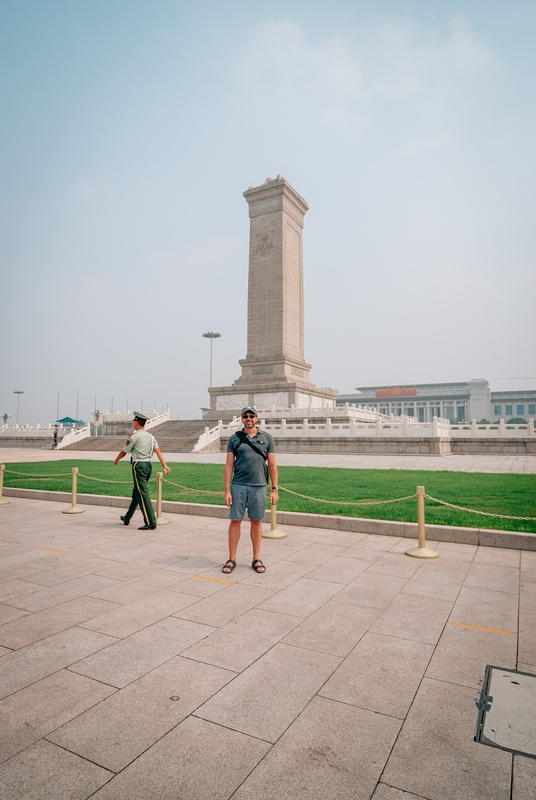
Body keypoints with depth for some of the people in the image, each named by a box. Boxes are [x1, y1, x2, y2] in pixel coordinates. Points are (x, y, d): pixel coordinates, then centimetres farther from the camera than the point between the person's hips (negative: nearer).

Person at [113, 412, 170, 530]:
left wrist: (116, 460, 19)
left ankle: (151, 523, -10)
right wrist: (165, 466, -5)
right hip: (148, 465, 8)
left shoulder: (134, 436, -10)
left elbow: (124, 452, -1)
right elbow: (158, 451, 0)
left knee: (143, 494, -7)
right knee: (136, 492, 20)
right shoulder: (150, 436, 10)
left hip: (139, 466, -8)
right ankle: (127, 518, 34)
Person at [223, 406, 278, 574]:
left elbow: (272, 465, 4)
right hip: (238, 486, 0)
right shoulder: (235, 438, 4)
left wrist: (274, 489, -1)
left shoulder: (266, 438, 5)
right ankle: (232, 559, 17)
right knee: (235, 521, 5)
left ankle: (256, 559, 20)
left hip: (259, 486, 0)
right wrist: (227, 490, -3)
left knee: (256, 522, 8)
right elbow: (229, 465, 3)